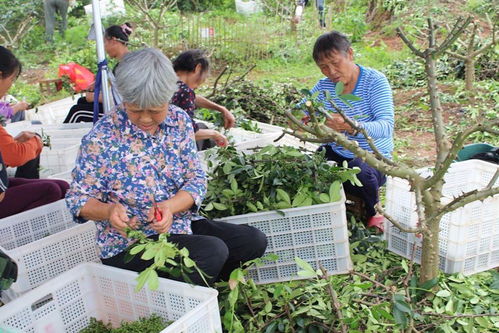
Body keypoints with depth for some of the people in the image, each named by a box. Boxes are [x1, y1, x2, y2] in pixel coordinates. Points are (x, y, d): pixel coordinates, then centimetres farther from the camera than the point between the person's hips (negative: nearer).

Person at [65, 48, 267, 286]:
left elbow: (196, 178, 0)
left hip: (180, 224, 6)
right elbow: (78, 198, -7)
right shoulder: (101, 139, -14)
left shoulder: (180, 120, -1)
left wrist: (170, 206, -20)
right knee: (212, 251, -27)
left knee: (254, 241, -5)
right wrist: (109, 210, -29)